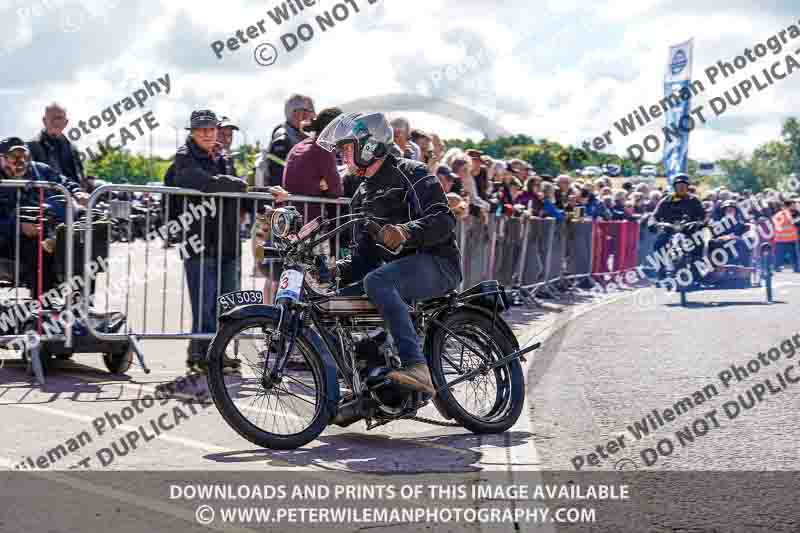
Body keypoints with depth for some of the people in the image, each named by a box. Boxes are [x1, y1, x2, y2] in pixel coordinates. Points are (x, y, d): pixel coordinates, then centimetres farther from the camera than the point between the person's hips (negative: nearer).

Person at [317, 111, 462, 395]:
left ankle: (417, 367, -42)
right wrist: (336, 270, -3)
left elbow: (443, 221, -17)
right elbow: (365, 257, 16)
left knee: (377, 281, -34)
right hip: (400, 268, 8)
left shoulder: (411, 173, -3)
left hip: (437, 265, -8)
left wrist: (406, 231, -35)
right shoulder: (363, 196, 21)